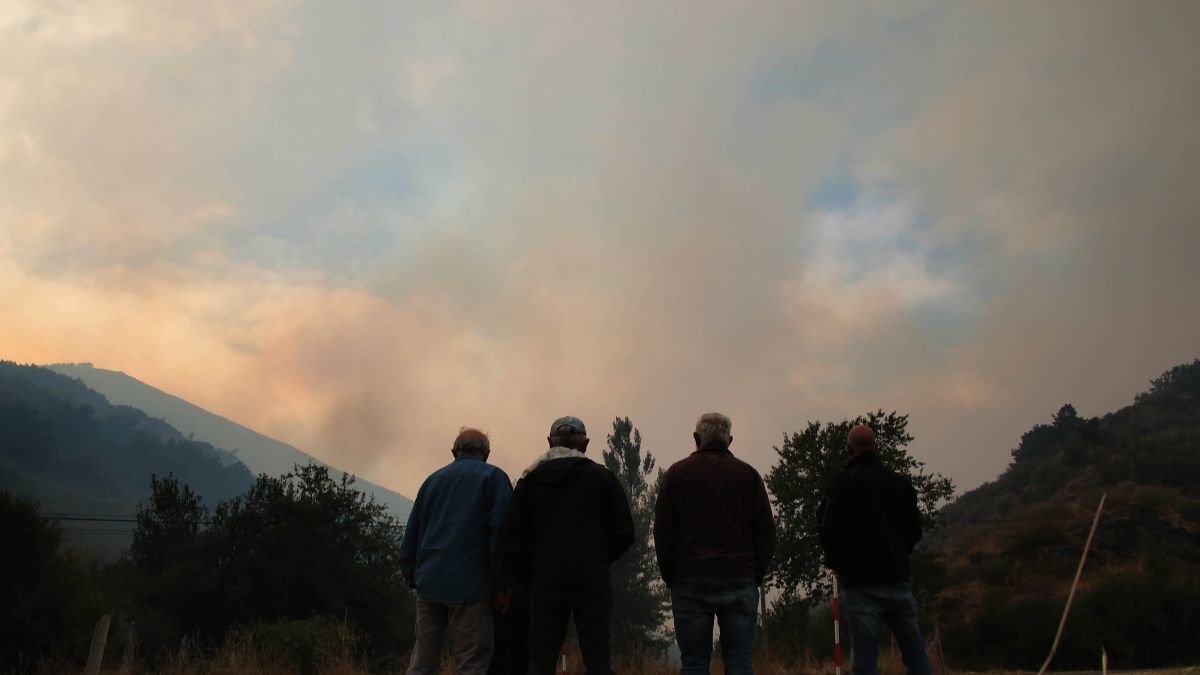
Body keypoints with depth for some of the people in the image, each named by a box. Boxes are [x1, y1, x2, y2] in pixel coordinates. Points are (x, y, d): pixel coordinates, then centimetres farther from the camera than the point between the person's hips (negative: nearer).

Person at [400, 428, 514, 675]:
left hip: (429, 584, 5)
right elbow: (502, 531, -10)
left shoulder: (433, 479, 18)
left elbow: (411, 535, 16)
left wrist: (414, 577, 17)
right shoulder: (493, 477, 2)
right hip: (470, 586, -5)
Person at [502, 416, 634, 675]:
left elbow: (513, 537, -1)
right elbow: (623, 533, -1)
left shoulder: (530, 481, 4)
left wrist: (528, 577, 9)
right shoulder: (603, 477, 0)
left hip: (546, 583, 1)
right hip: (592, 583, -1)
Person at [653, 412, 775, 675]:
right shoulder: (748, 474, 7)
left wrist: (670, 577, 10)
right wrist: (756, 576, 13)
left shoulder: (677, 473, 4)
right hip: (740, 581, 1)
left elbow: (662, 532, 3)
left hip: (690, 581, -1)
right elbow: (766, 532, 6)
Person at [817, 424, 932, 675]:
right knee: (915, 653, 11)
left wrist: (836, 563, 6)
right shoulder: (901, 483, 9)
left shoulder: (843, 482, -6)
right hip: (898, 578, 4)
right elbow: (914, 530, 14)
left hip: (861, 582, -4)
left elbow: (829, 529, -12)